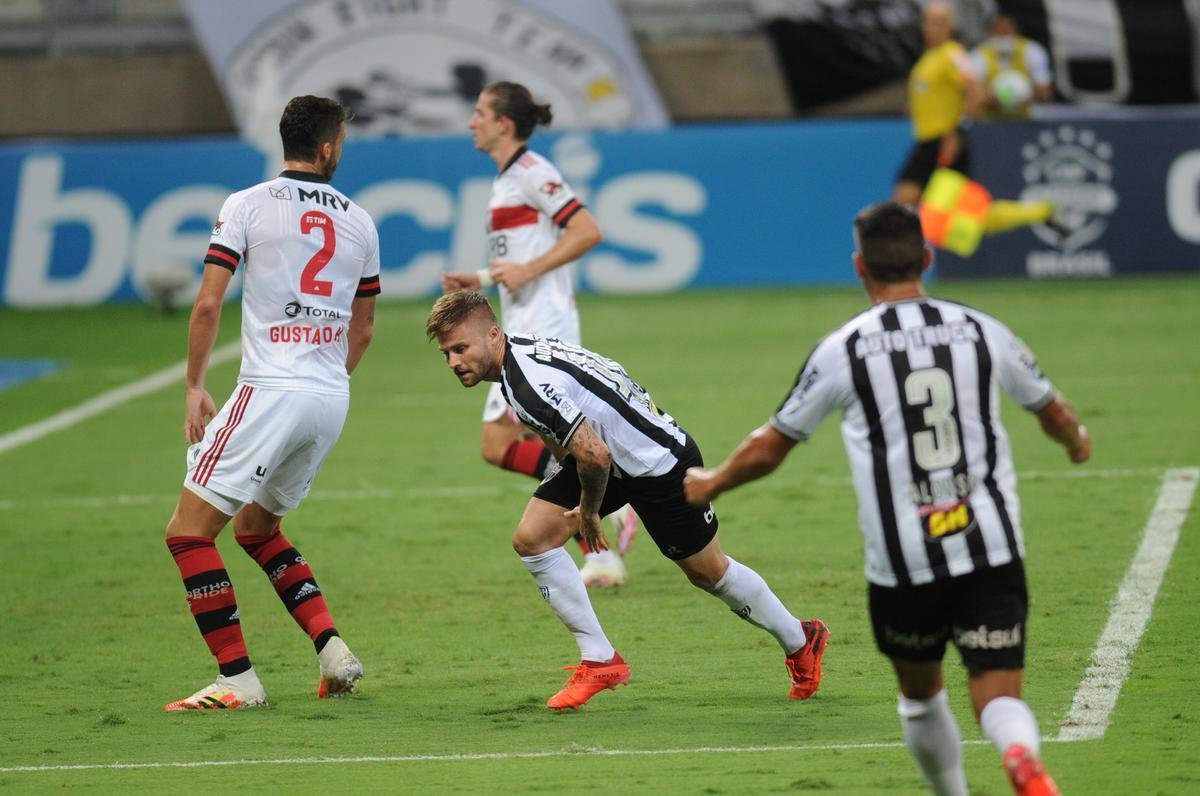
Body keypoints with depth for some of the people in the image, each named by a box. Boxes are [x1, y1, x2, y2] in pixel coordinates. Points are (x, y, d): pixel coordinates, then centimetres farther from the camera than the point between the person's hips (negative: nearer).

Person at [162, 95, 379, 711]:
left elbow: (208, 303, -8)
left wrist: (195, 387, 0)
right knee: (255, 527, 24)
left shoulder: (247, 205, -3)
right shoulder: (358, 221, 11)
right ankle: (332, 649, 11)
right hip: (332, 402, 6)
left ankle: (237, 678, -8)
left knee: (189, 529, -1)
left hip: (270, 393, -6)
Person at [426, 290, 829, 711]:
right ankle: (599, 661, 3)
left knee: (707, 572, 11)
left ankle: (799, 641, 35)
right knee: (531, 538, -6)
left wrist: (589, 512, -18)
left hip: (660, 462, -9)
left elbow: (594, 455, -37)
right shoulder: (520, 349, -6)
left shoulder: (528, 384, -35)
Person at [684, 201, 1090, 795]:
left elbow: (769, 448, 10)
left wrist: (710, 484, 31)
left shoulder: (841, 350, -1)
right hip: (993, 550, 1)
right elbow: (1054, 414, 22)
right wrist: (1077, 442, 47)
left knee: (919, 691, 23)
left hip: (901, 563, -1)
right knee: (998, 698, -5)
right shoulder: (981, 332, 5)